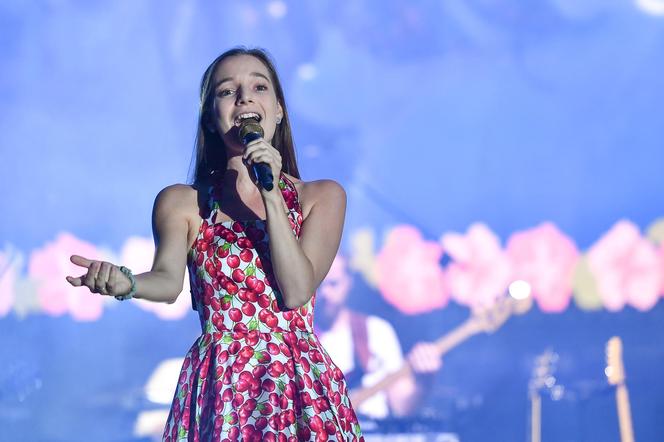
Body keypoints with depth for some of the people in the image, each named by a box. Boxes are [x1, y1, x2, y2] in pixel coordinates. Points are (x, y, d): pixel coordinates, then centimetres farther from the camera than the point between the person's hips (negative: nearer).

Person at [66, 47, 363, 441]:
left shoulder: (323, 197, 5)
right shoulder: (181, 203, 4)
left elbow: (296, 291, -9)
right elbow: (168, 282, -15)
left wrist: (271, 195, -14)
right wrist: (124, 283, -36)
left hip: (303, 387, 1)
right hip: (219, 388, 0)